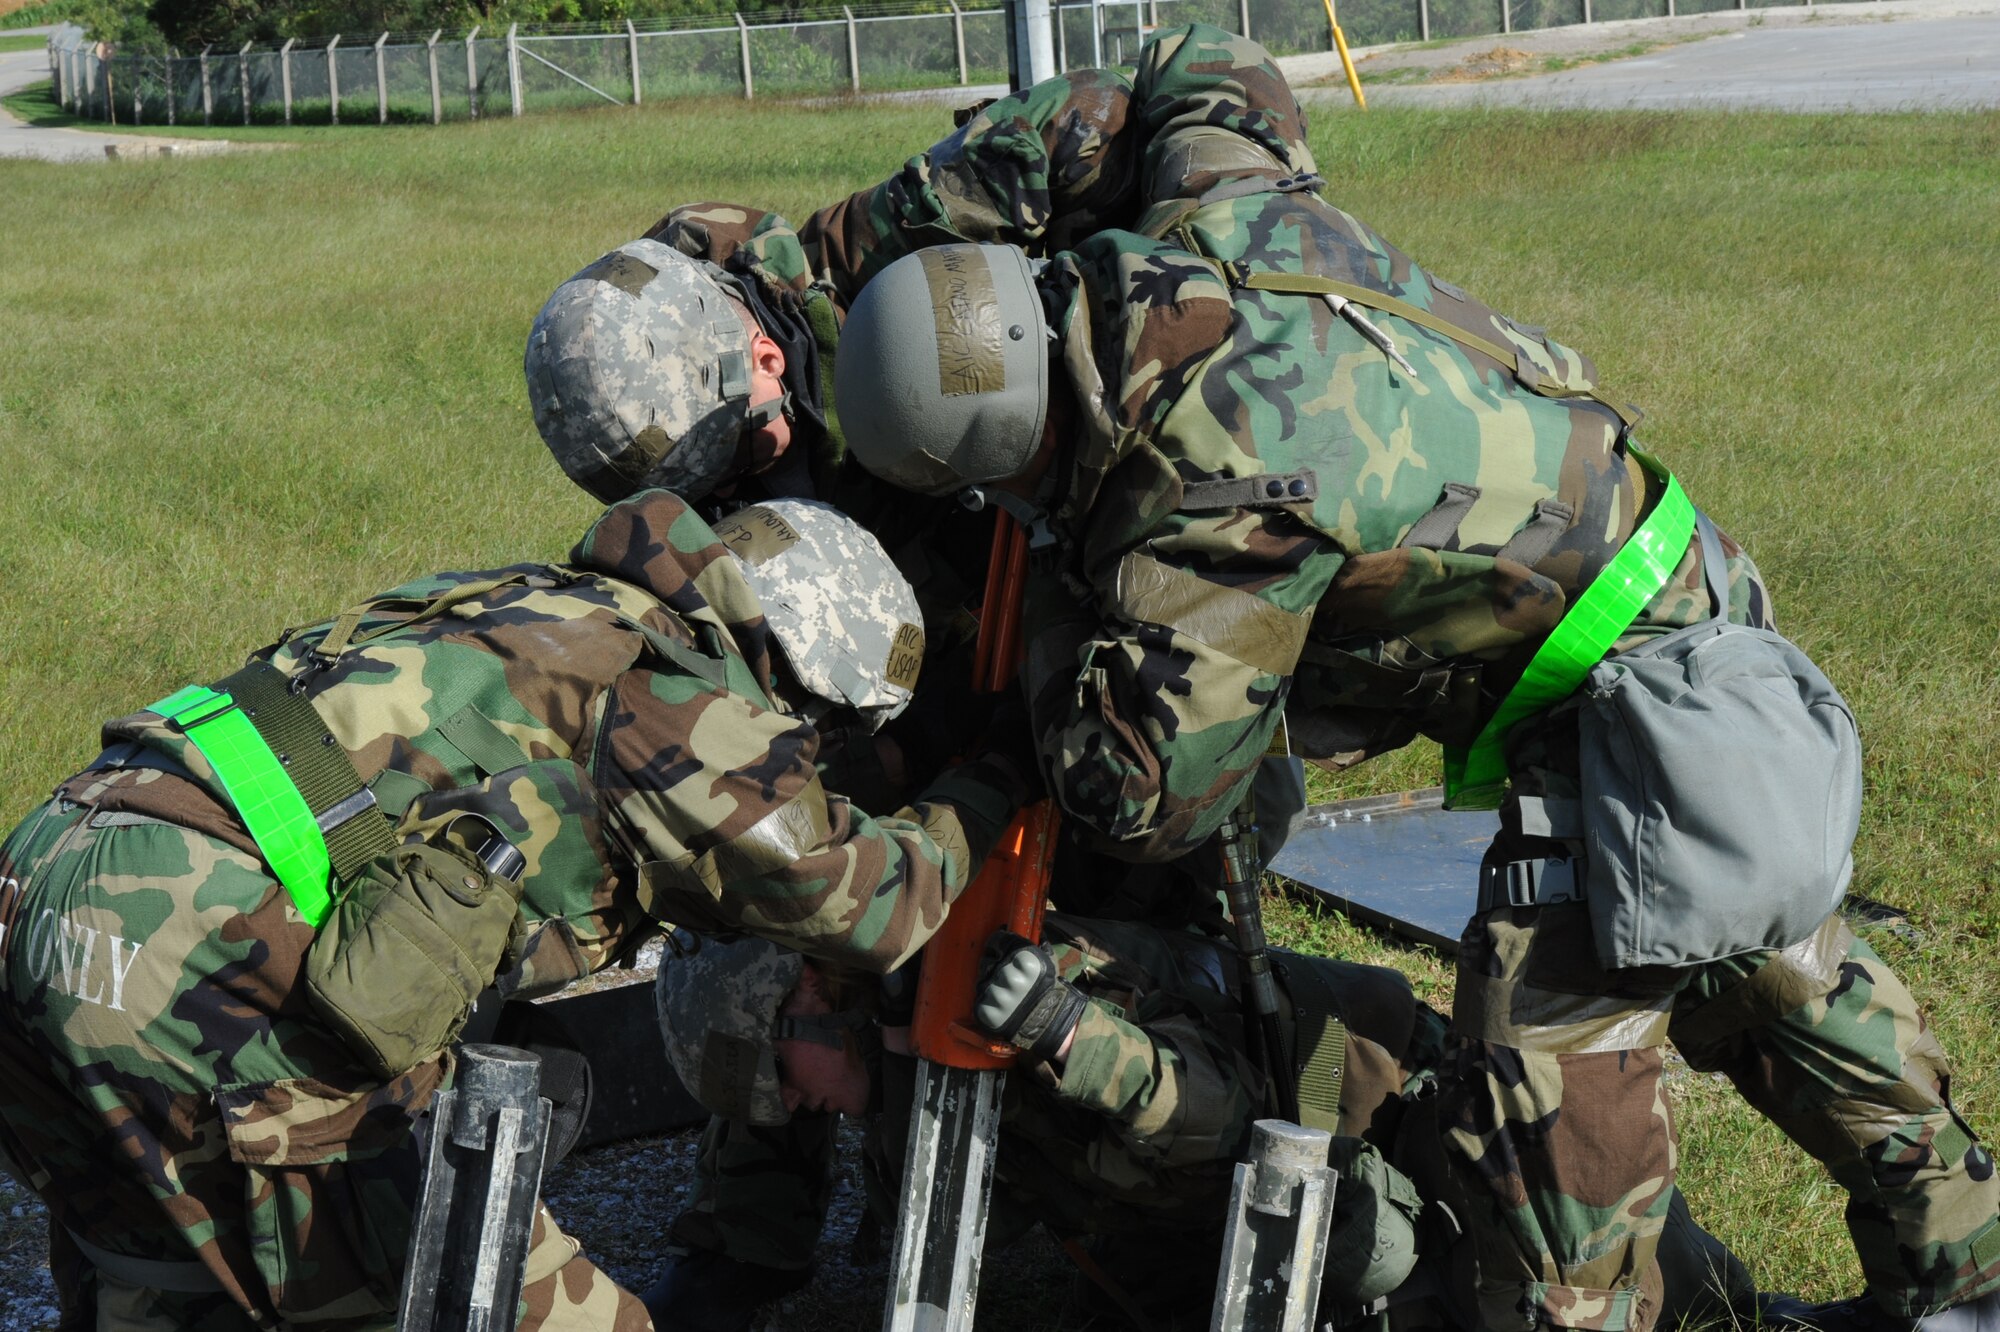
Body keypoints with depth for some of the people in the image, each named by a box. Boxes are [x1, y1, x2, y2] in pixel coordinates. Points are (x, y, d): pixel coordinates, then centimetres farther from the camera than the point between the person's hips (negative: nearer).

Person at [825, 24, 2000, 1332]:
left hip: (1627, 696, -10)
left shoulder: (1213, 502, -30)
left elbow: (1148, 796, -22)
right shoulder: (1215, 206, -6)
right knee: (1772, 963, 26)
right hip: (1706, 597, 10)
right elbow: (1207, 70, 19)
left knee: (1549, 1074, -8)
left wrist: (1064, 596, -8)